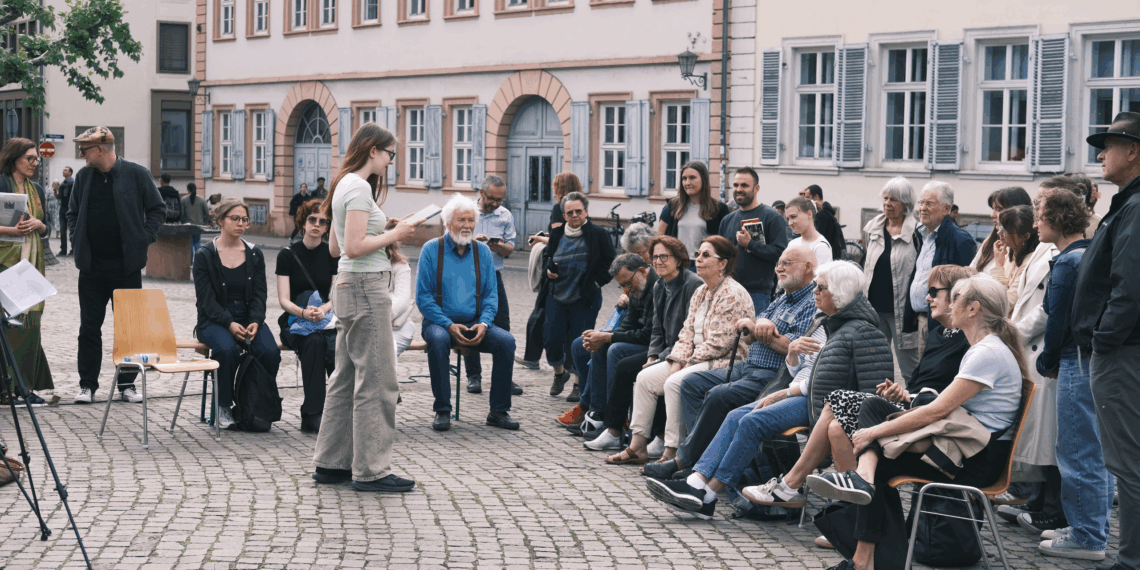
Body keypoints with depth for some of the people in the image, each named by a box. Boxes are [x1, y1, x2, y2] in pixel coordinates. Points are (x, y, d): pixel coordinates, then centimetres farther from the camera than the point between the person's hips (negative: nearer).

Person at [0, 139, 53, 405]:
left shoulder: (38, 191, 15)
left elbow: (47, 230, 15)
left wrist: (38, 225, -6)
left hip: (32, 262, 6)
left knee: (30, 321, 3)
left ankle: (24, 385, 7)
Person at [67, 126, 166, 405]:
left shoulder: (136, 174, -4)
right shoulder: (83, 176, 7)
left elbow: (158, 208, 3)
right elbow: (73, 213, 18)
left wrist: (145, 238, -5)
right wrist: (78, 240, 5)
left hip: (126, 266, -3)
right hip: (92, 267, 3)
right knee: (89, 327, 5)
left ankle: (127, 384, 14)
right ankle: (87, 384, 14)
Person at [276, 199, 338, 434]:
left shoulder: (333, 255, 9)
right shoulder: (287, 255, 4)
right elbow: (284, 299, -3)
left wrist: (323, 310, -20)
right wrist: (304, 312, -24)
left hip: (326, 319, 1)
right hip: (295, 323, -1)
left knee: (336, 343, -33)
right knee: (314, 341, -35)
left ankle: (311, 415, -29)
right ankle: (313, 415, -33)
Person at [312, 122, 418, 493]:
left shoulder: (345, 185, 16)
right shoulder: (359, 188, -14)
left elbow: (334, 247, 19)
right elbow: (354, 247, -22)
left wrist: (383, 232, 14)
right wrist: (394, 235, -11)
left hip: (350, 288, 10)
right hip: (366, 287, -10)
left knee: (347, 378, 14)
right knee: (377, 381, -5)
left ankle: (331, 463, 19)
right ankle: (371, 471, -1)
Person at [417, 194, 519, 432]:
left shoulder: (482, 251, 9)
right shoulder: (431, 249, -1)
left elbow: (491, 294, 8)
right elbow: (423, 296, -6)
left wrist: (484, 323, -12)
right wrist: (449, 325, -18)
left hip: (475, 324, 3)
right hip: (440, 321, -3)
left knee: (506, 340, -22)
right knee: (438, 339, -36)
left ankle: (499, 411, -11)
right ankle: (442, 410, -24)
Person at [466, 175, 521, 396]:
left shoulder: (506, 216, 6)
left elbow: (510, 249, 6)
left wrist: (499, 246, -16)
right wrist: (471, 240, -20)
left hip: (493, 276, 2)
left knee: (502, 327, -1)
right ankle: (473, 376, 15)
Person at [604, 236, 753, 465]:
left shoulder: (733, 294, -15)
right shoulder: (701, 292, 15)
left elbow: (719, 343, -20)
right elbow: (687, 333, 12)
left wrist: (689, 365, -15)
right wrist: (677, 363, -3)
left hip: (725, 362, -10)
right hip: (698, 360, 10)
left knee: (674, 384, -30)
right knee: (645, 377, 0)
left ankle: (672, 453, -24)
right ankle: (637, 446, 2)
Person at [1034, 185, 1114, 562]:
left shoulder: (1067, 264, -15)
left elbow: (1057, 322, -14)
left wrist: (1047, 363, 3)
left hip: (1078, 366, -9)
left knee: (1078, 453, -2)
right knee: (1097, 451, 16)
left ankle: (1087, 538, 4)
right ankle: (1096, 527, 25)